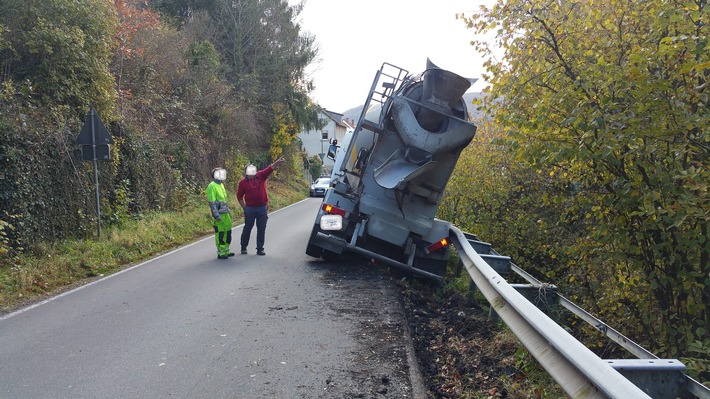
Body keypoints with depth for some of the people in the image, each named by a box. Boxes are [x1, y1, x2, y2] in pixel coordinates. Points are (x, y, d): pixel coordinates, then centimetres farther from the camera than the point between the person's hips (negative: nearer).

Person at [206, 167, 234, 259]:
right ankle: (220, 253, 4)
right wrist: (216, 215, -21)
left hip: (225, 214, 9)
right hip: (219, 215, -9)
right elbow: (212, 202, -17)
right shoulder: (212, 186, -12)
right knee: (220, 234, -3)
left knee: (227, 232, 13)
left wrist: (228, 211, 23)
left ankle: (226, 251, 23)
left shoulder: (221, 185, 17)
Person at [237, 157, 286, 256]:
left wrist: (278, 162, -29)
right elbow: (239, 196, 5)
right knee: (247, 228, 9)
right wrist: (244, 207, -1)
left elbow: (270, 168, -12)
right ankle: (243, 247, 23)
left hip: (262, 208, 1)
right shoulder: (243, 182, -1)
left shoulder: (261, 175, 1)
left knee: (261, 229, 5)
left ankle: (260, 249, 13)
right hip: (250, 209, -1)